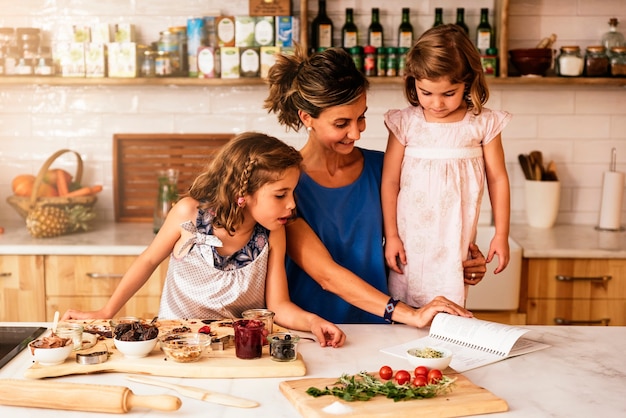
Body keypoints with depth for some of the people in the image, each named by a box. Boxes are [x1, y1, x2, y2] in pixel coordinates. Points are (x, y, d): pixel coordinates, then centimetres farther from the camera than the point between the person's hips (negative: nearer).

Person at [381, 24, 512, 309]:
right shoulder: (405, 123, -3)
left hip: (455, 242, 0)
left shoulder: (483, 123, -2)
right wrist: (391, 235, 0)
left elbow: (498, 178, 4)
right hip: (410, 241, 1)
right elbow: (390, 181, 1)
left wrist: (501, 234, 6)